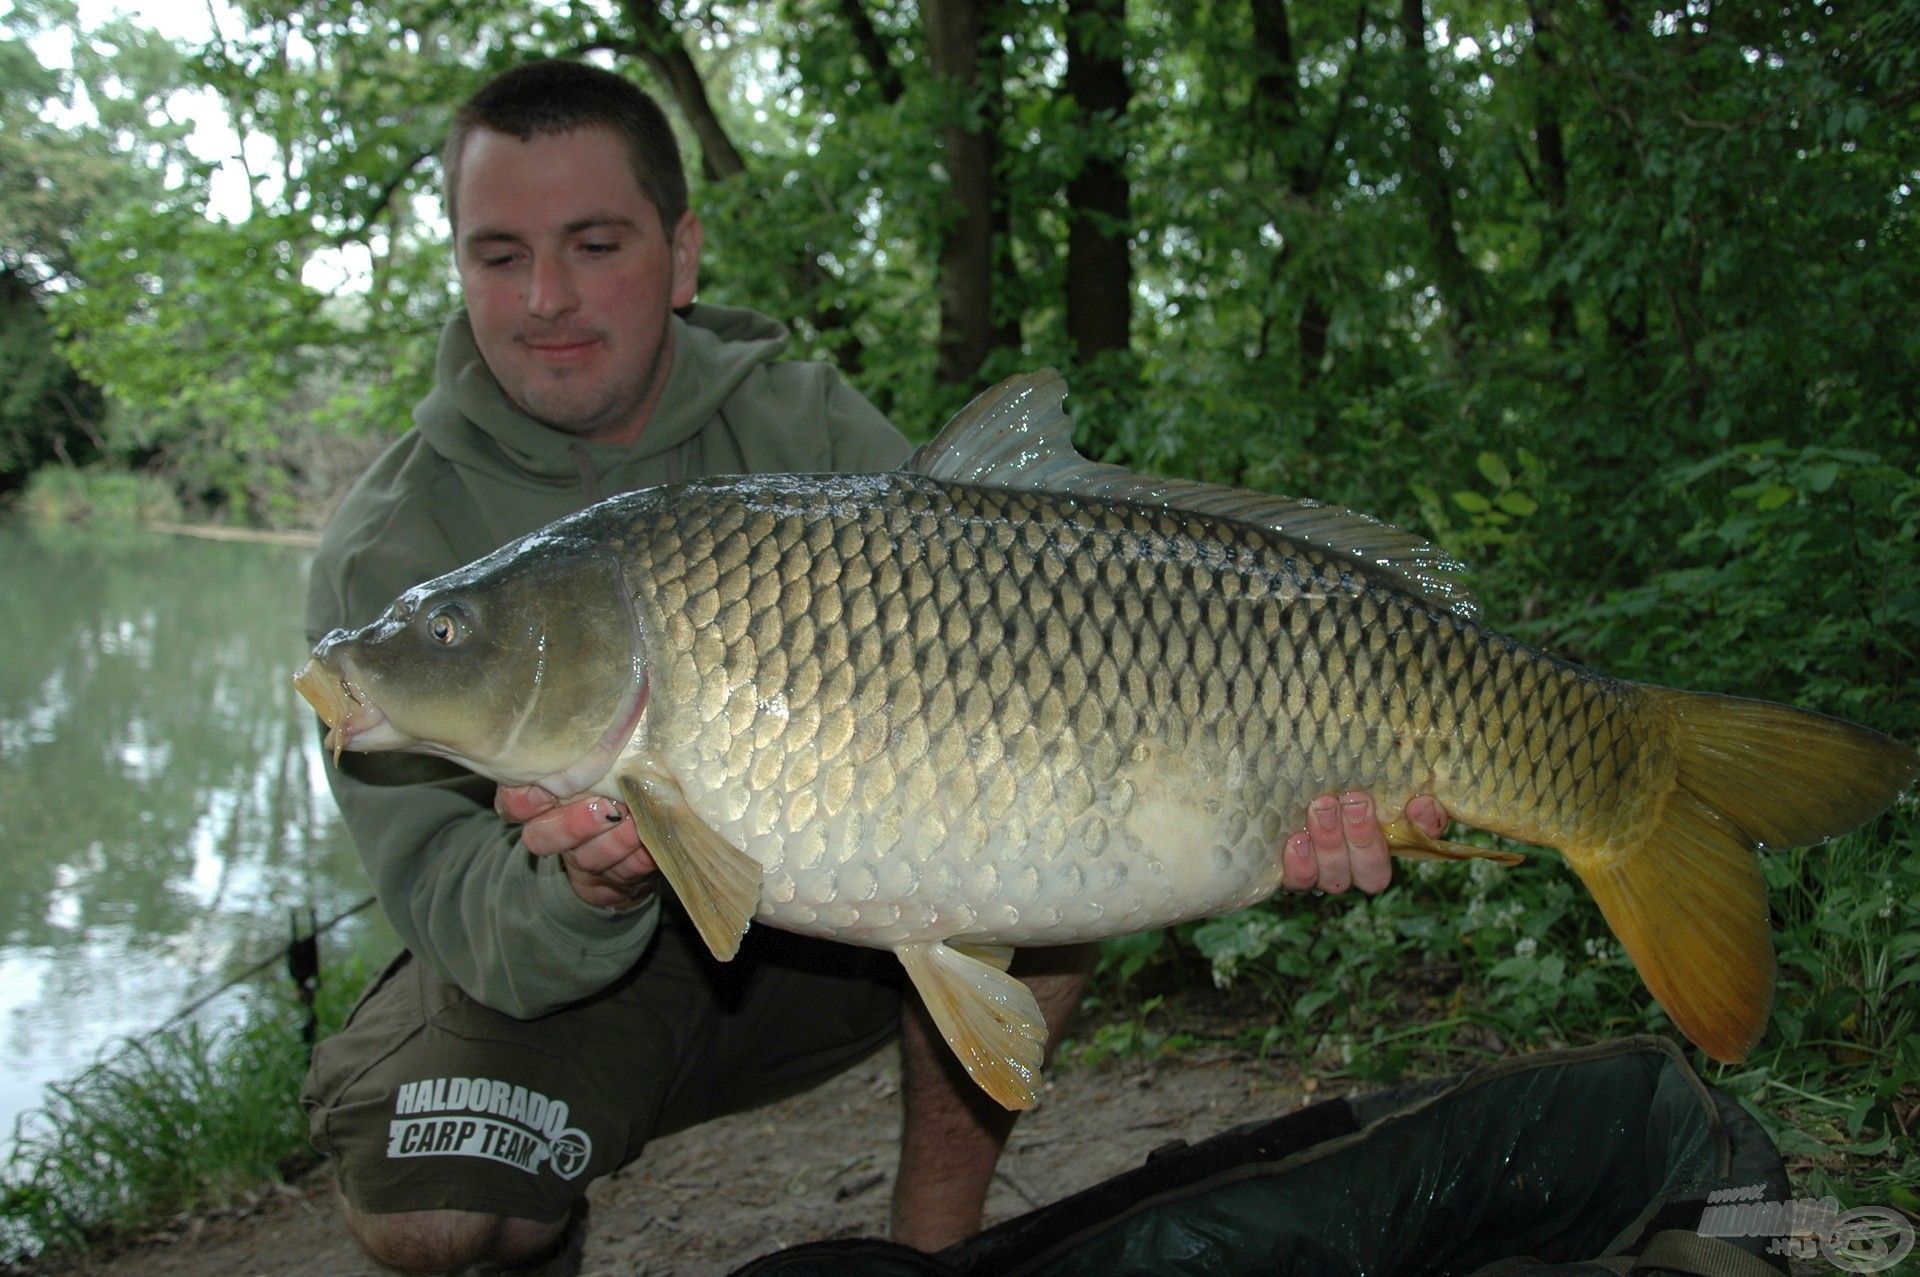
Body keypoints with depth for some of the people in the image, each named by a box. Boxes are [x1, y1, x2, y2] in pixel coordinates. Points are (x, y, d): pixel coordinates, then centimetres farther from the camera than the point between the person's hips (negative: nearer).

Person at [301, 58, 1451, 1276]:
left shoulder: (804, 426, -10)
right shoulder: (393, 548, -17)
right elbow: (455, 904, -24)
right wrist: (578, 893, -48)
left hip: (820, 926, 3)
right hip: (553, 963, -2)